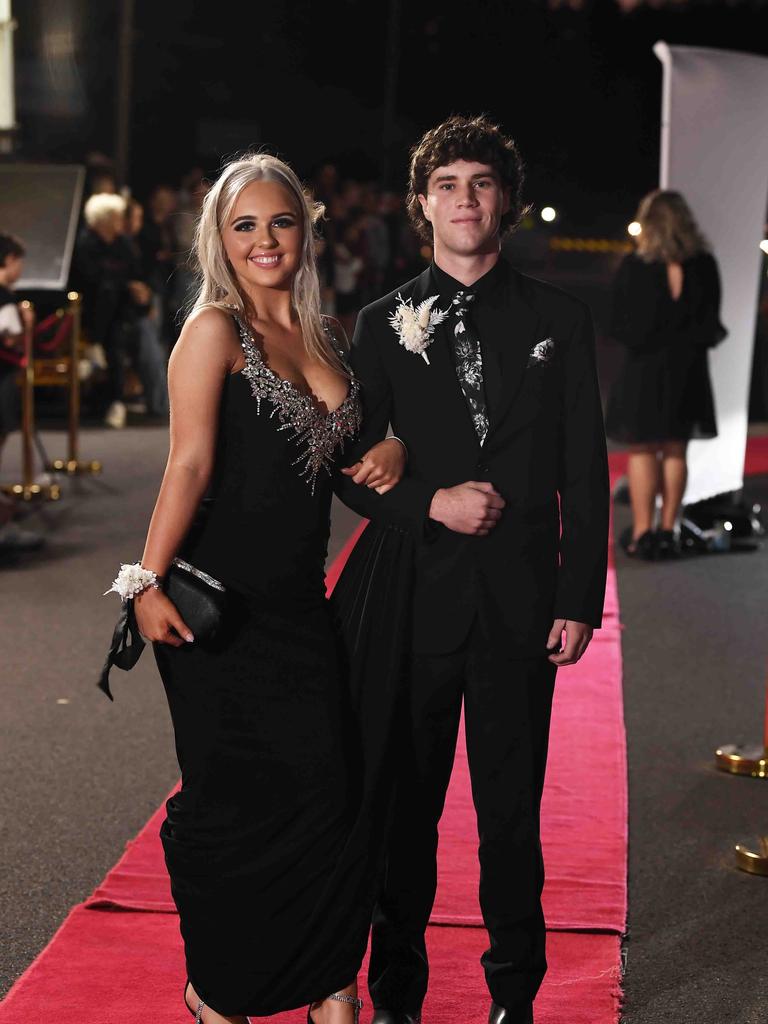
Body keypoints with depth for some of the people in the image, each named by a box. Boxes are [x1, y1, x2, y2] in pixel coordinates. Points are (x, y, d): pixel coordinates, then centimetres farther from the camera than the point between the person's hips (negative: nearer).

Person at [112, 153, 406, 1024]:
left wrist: (391, 449, 1)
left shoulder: (318, 336, 12)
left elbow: (338, 446, 23)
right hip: (223, 602, -6)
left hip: (299, 604, 6)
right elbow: (189, 464, -14)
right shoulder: (214, 328, -7)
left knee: (328, 791, 2)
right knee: (231, 799, 3)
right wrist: (149, 581, -20)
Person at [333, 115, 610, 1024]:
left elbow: (585, 473, 4)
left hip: (522, 599, 0)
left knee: (512, 806, 7)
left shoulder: (558, 321, 5)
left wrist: (581, 599, -1)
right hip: (417, 596, 1)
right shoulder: (384, 324, 5)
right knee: (407, 805, 9)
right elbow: (350, 467, 6)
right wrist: (431, 502, -12)